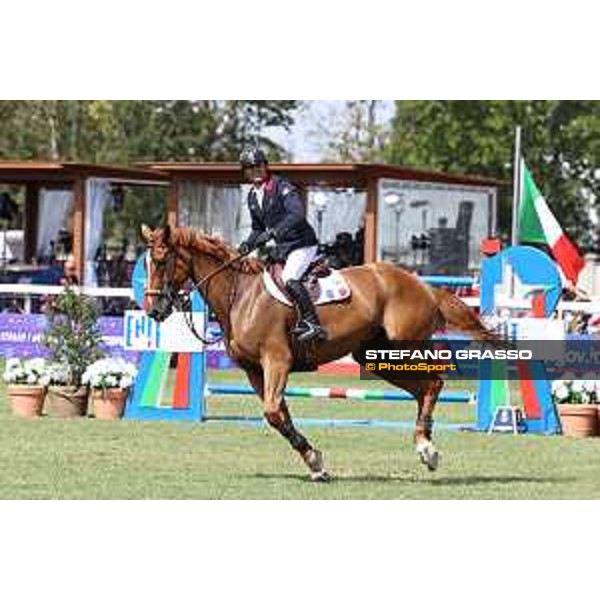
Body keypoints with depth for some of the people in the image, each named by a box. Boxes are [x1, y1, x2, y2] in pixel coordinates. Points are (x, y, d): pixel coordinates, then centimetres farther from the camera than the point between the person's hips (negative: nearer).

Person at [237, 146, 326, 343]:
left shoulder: (281, 187, -14)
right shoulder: (252, 197, 11)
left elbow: (297, 214, -28)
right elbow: (258, 228, 21)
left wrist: (272, 232, -36)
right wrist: (249, 244, 0)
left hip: (301, 244, -9)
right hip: (281, 248, 9)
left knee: (289, 279, -29)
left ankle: (313, 324, -31)